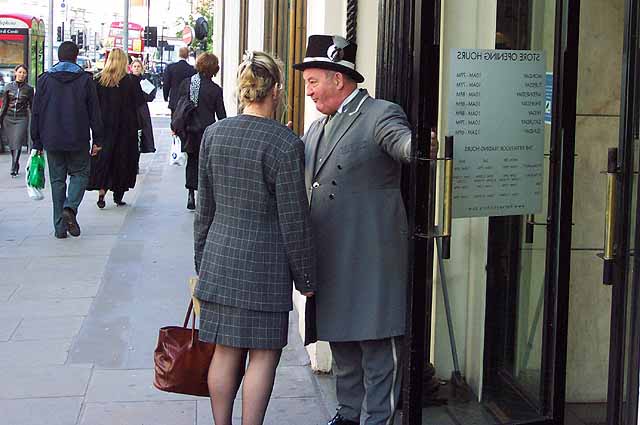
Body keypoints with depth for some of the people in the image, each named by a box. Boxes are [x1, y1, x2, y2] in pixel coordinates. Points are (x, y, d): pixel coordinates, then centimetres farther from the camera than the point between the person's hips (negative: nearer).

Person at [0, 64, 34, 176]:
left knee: (17, 144, -13)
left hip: (22, 119, -2)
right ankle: (16, 165, 25)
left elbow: (32, 106, 6)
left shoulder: (29, 89, 2)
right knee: (11, 144, 8)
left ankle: (14, 169, -13)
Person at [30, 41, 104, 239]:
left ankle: (60, 226, 6)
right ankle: (70, 208, -14)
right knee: (80, 173, 13)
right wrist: (97, 140, 5)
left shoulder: (44, 80, 3)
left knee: (57, 180, 8)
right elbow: (94, 112, -1)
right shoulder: (85, 79, -1)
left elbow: (36, 113, 4)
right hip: (78, 140, -2)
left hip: (52, 141, 2)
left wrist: (37, 142, 9)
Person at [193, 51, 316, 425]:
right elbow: (294, 220, -10)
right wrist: (306, 277, 0)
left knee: (225, 351, 13)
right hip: (265, 264, -5)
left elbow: (204, 207, 10)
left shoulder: (214, 134, 3)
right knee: (264, 354, 5)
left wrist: (202, 261, 21)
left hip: (220, 259, 6)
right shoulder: (286, 144, -14)